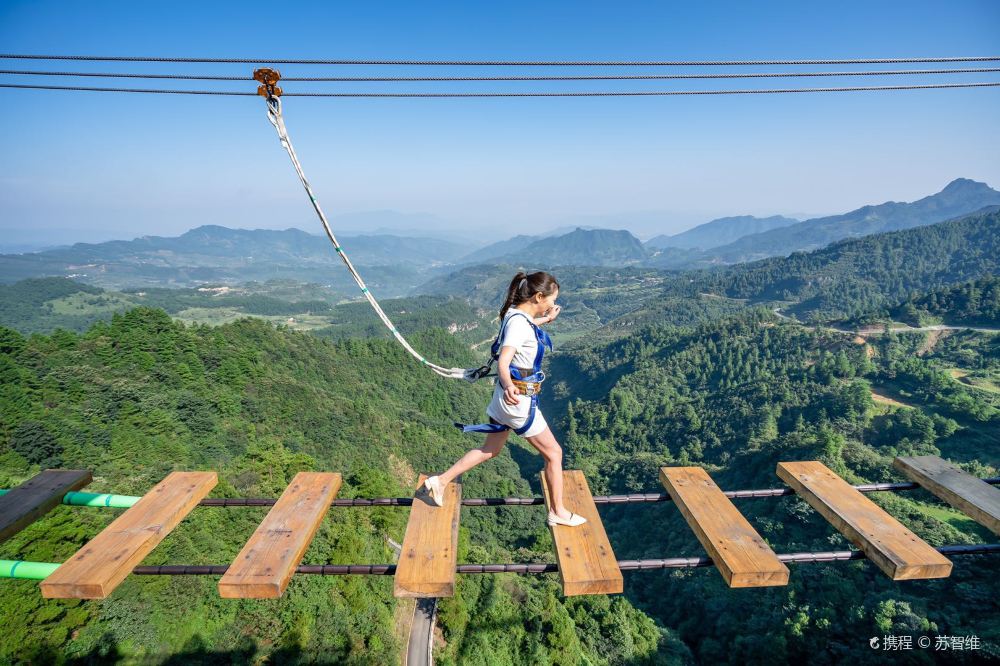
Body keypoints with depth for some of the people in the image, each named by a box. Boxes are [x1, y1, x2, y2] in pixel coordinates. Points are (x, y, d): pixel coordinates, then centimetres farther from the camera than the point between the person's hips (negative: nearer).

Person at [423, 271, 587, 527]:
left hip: (509, 395, 9)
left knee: (491, 450, 23)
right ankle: (558, 513, 24)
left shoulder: (516, 314, 3)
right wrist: (509, 385, -56)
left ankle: (440, 481, 29)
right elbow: (503, 362, -37)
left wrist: (545, 319, 37)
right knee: (554, 453, 8)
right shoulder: (519, 323, -25)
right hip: (519, 399, -9)